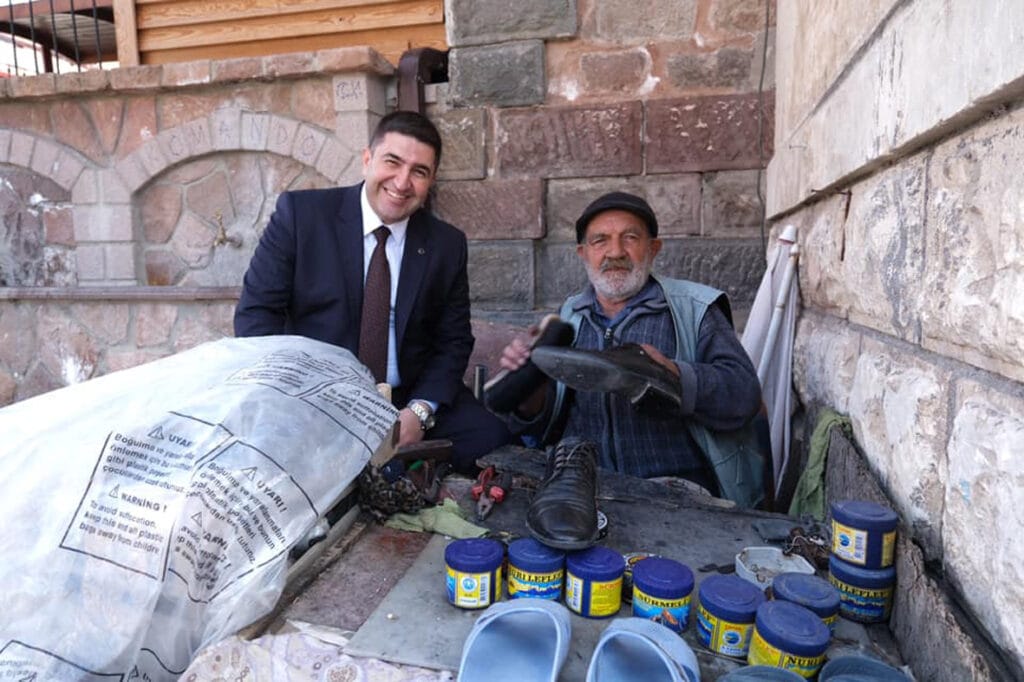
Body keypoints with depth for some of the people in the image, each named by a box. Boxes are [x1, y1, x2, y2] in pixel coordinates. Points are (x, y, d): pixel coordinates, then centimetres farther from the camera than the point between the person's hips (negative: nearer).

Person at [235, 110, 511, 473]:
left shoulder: (447, 244, 4)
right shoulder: (300, 213, -3)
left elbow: (453, 341, 5)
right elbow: (255, 312, -3)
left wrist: (421, 411, -13)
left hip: (410, 402, 2)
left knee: (491, 438, -20)